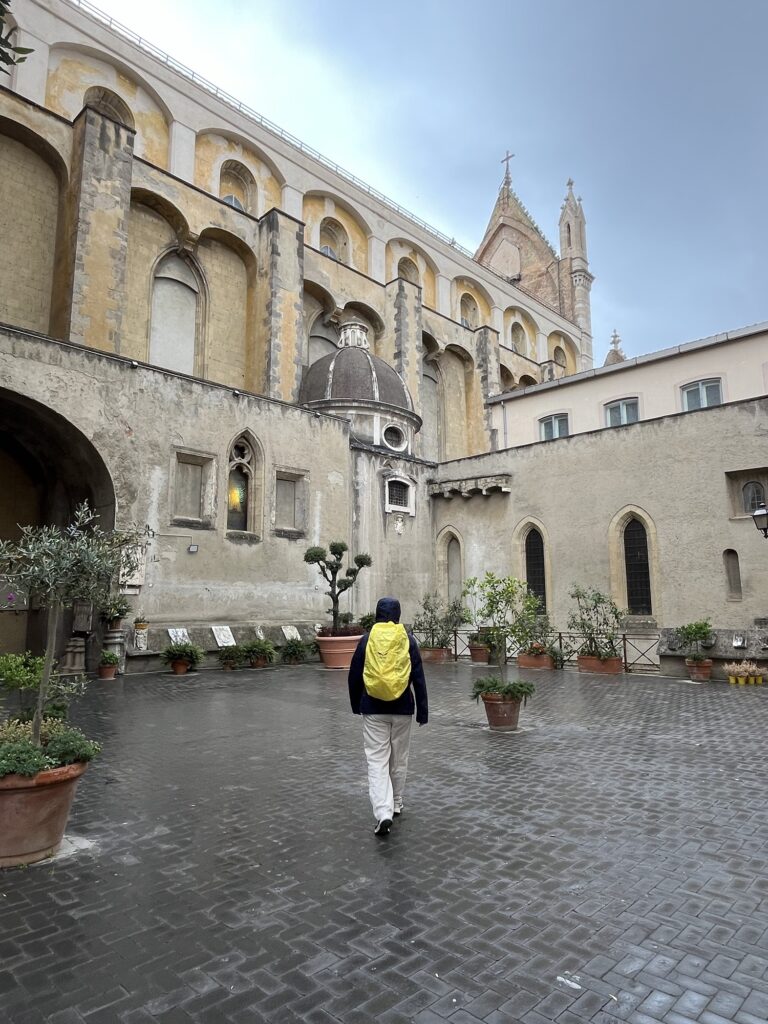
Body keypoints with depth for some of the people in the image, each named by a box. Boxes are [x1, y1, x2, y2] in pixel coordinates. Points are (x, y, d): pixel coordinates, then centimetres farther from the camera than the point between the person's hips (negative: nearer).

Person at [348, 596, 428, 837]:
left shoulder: (367, 639, -2)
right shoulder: (408, 639, -3)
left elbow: (354, 676, 3)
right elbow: (418, 677, -3)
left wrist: (356, 704, 17)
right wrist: (422, 709, 4)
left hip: (373, 709, -1)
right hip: (402, 708, 1)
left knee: (377, 759, 2)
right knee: (399, 758, 17)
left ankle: (383, 813, -11)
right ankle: (395, 805, 31)